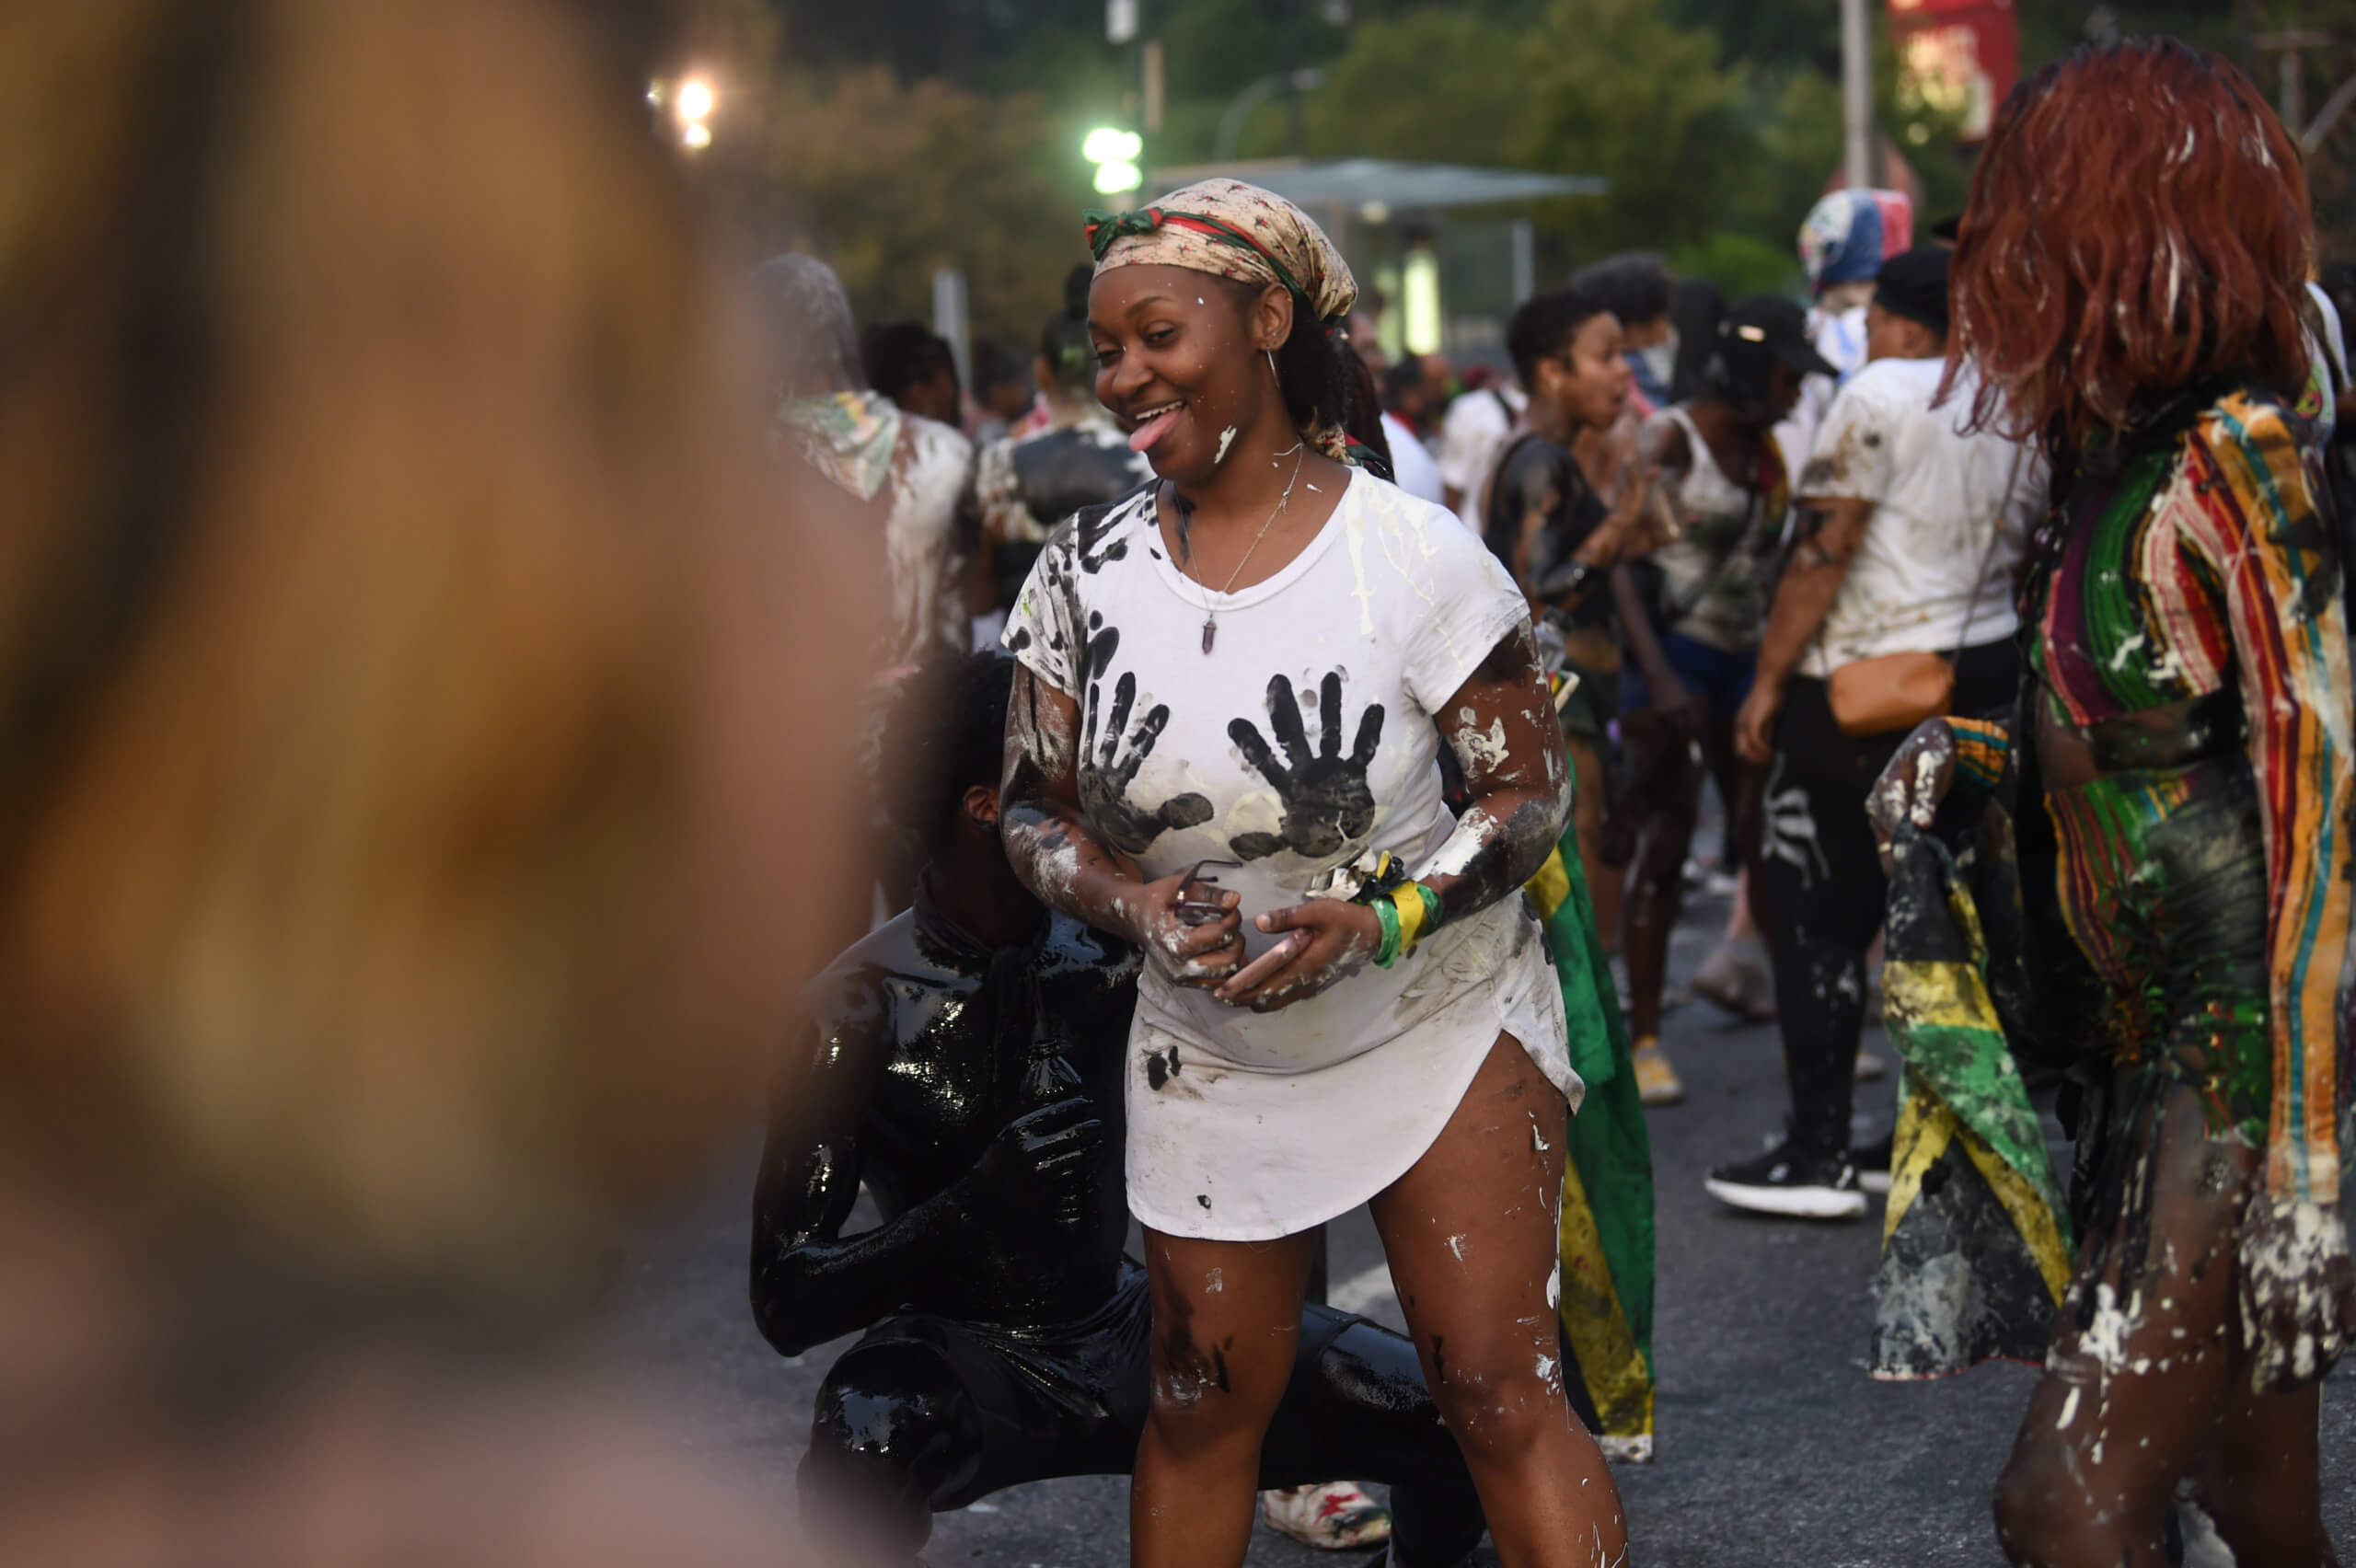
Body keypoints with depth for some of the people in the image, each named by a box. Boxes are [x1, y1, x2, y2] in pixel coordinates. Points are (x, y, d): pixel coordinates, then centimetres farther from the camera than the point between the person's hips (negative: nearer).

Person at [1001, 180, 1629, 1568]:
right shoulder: (1085, 575, -4)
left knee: (1501, 1392, -6)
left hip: (1444, 1027, -3)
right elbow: (1038, 814, 2)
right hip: (1209, 1056, 3)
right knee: (1202, 1403, 11)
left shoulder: (1411, 553, -15)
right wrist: (1138, 904, -19)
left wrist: (1381, 919, -26)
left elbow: (1534, 787, -10)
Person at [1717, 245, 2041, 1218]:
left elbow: (1823, 552, -14)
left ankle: (1819, 1158, -2)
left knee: (1818, 917, -1)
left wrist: (1769, 682, -10)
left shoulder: (1880, 396, -10)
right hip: (1986, 679, 8)